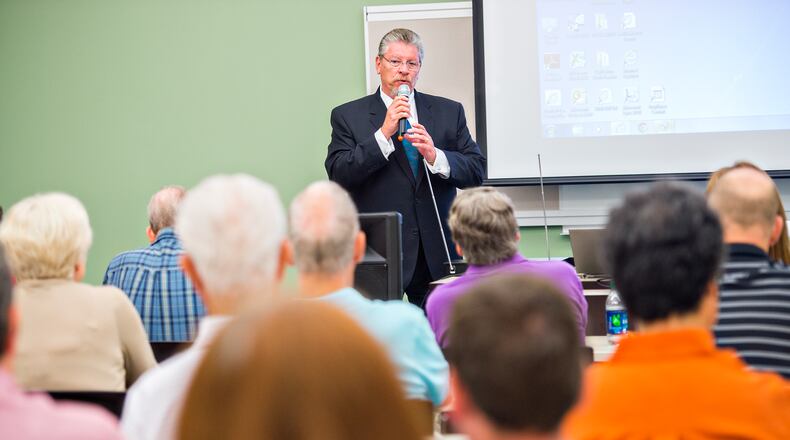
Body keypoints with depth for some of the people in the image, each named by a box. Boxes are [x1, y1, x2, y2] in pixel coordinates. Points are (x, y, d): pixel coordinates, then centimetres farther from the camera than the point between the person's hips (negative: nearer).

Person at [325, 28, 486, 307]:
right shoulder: (348, 116, 5)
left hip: (438, 255, 2)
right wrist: (383, 134, -14)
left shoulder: (449, 112, 12)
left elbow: (476, 171, 5)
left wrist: (436, 157, -13)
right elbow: (337, 176, -7)